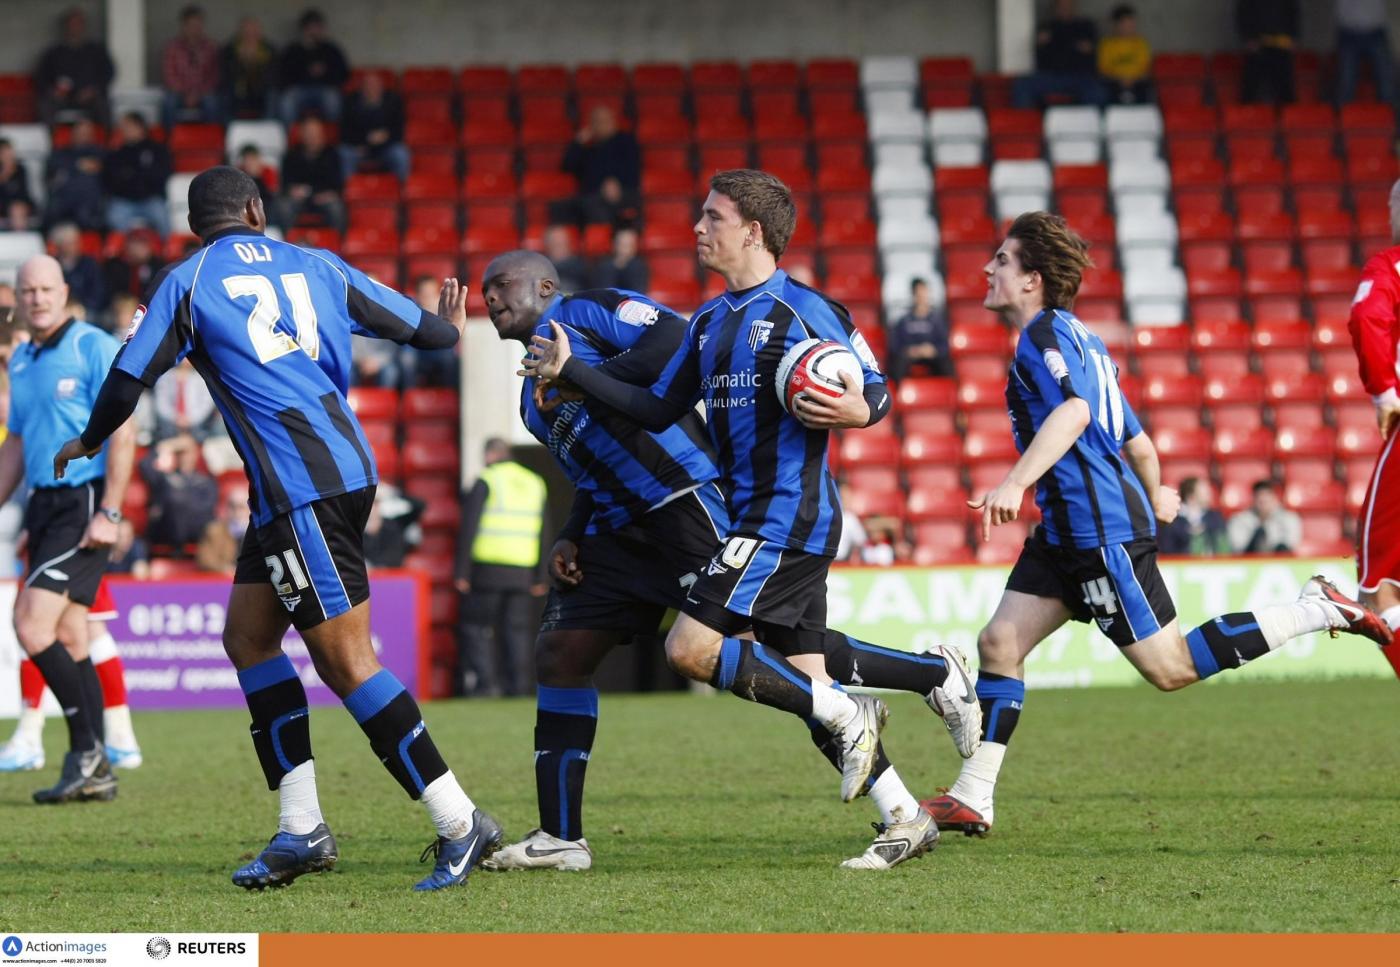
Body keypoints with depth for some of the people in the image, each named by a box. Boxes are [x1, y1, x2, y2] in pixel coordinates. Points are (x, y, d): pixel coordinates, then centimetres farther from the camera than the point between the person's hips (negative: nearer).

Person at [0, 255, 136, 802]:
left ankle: (85, 746, -8)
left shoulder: (93, 347, -8)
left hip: (85, 504, -8)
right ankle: (95, 772, 6)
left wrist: (108, 513, -18)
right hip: (45, 505, 8)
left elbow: (122, 434, -13)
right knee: (68, 639, 5)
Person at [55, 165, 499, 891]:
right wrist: (453, 329, 45)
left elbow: (128, 380, 5)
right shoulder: (314, 266, 15)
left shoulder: (187, 282, 3)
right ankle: (301, 829, 11)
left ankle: (459, 823, -9)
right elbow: (419, 329, 20)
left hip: (304, 487, -7)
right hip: (344, 469, 7)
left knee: (346, 662, -6)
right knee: (247, 637, 14)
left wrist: (86, 444, 25)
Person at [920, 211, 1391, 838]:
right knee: (999, 642, 3)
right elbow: (1137, 441, 25)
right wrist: (1156, 496, 43)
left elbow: (1074, 411, -30)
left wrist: (1014, 484, -38)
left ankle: (1318, 612, -1)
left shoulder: (1046, 334, -10)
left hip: (1102, 531, -10)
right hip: (1067, 532, 10)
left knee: (1171, 669, -7)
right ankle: (970, 800, 1)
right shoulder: (1079, 340, 19)